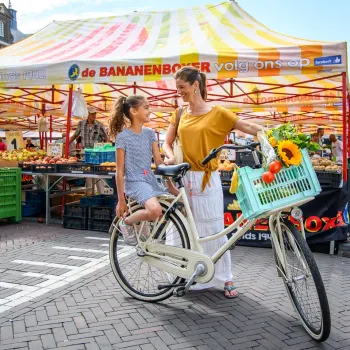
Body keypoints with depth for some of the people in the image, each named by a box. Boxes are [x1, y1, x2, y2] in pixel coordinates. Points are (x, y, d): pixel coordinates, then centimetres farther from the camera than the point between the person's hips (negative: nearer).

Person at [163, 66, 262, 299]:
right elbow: (167, 143, 12)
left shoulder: (217, 112, -3)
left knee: (214, 229, 2)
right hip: (184, 177, 4)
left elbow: (249, 127, -7)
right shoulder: (179, 114, 10)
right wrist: (171, 157, -9)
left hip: (207, 179, -4)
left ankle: (226, 279, 17)